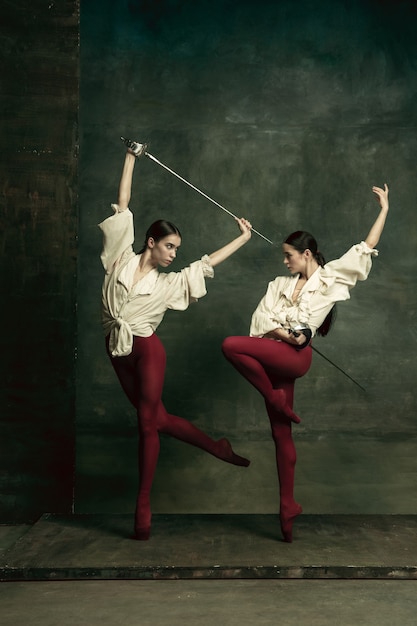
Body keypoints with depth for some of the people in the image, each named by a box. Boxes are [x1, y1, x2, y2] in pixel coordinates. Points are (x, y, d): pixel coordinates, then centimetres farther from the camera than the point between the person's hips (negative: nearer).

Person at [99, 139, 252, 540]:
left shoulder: (169, 282, 4)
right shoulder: (121, 258, 0)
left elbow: (207, 263, 11)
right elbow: (123, 207, 3)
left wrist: (244, 237, 15)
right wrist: (131, 157, 5)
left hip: (147, 349, -1)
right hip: (118, 351, 1)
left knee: (148, 423, -1)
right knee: (158, 417, 9)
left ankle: (143, 506, 9)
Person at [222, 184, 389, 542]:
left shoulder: (332, 277, 4)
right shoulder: (280, 284, 15)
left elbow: (366, 249, 2)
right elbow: (260, 320, 5)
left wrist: (384, 209, 2)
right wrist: (285, 333, -13)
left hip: (295, 357, -6)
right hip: (274, 356, 6)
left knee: (231, 345, -26)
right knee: (281, 435, 7)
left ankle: (276, 399, -10)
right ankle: (288, 506, 16)